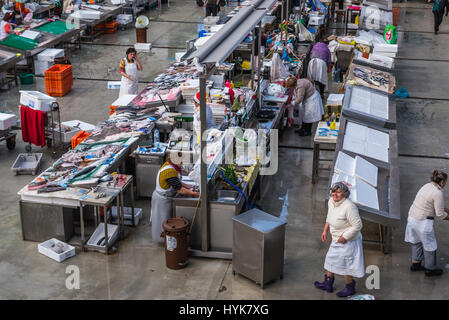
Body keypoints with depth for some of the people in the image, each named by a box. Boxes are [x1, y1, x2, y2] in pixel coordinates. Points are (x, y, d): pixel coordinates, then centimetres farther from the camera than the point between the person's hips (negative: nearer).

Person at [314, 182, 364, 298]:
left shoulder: (349, 207, -30)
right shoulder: (331, 201, -3)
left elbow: (357, 225, -27)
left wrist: (344, 237, -21)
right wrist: (325, 231, 13)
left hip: (347, 241, -9)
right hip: (336, 240, 9)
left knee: (343, 264, 4)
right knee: (330, 259, 21)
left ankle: (350, 287, 26)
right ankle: (328, 284, 39)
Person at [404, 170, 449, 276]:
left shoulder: (427, 186, 6)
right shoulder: (438, 193, -21)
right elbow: (440, 214, -15)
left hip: (412, 217, 9)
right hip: (423, 222, -9)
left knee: (417, 241, 23)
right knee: (429, 244, 10)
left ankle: (415, 264, 36)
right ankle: (430, 269, 25)